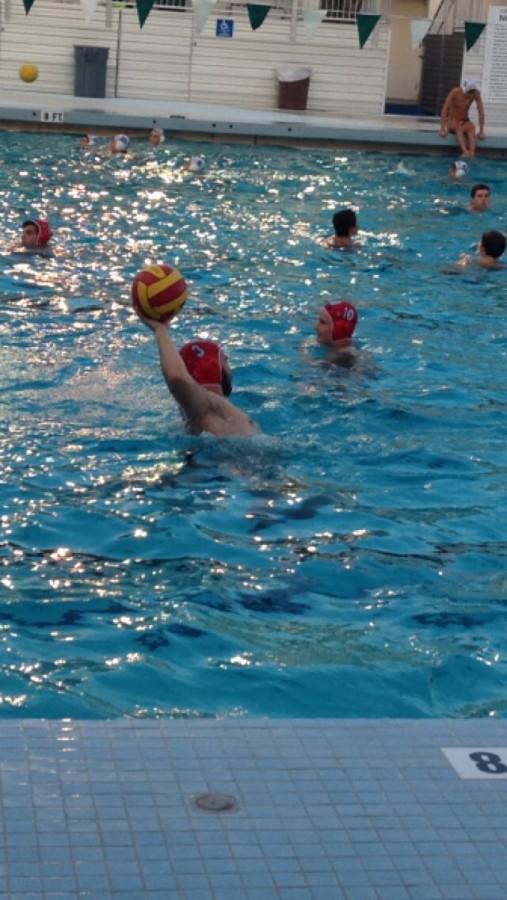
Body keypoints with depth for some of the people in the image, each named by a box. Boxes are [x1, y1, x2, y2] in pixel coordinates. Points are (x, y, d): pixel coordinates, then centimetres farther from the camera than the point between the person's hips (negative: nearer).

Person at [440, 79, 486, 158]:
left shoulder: (476, 94, -12)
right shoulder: (455, 92, -19)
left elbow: (481, 112, -11)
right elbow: (445, 109, -22)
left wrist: (481, 131, -17)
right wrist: (442, 129, -28)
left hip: (465, 122, 2)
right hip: (452, 122, -2)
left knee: (471, 127, -33)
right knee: (459, 127, -37)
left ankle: (472, 153, -52)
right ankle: (465, 152, -57)